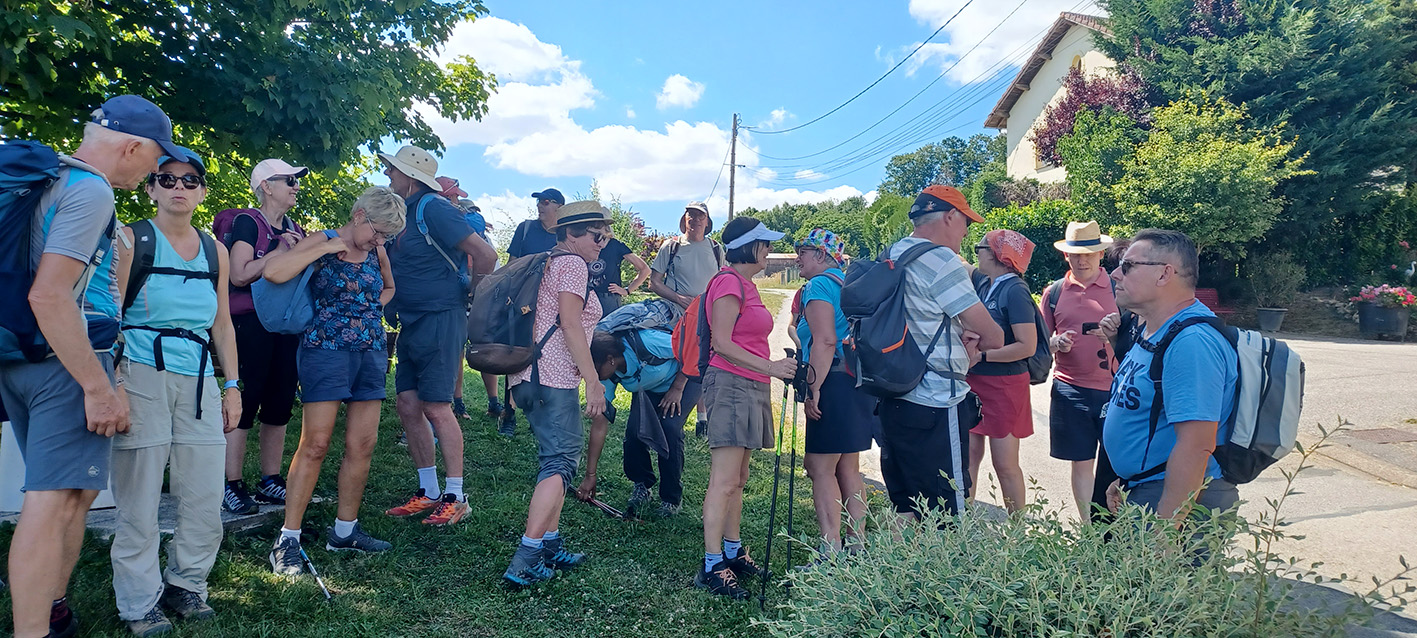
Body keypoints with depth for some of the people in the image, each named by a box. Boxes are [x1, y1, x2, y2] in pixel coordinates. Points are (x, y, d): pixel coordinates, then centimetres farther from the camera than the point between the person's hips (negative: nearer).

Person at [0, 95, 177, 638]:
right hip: (66, 361, -10)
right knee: (56, 501, -7)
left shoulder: (49, 181, 16)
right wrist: (98, 387, -22)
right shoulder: (91, 191, -14)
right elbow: (49, 296, -23)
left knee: (72, 492, 18)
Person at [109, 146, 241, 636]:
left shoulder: (215, 251, 15)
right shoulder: (132, 240, 2)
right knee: (140, 498, -2)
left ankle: (186, 583, 21)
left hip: (199, 380, 4)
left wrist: (233, 386, 13)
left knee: (205, 497, 3)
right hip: (142, 373, -4)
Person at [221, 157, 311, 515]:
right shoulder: (248, 223, -4)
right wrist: (279, 251, -13)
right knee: (245, 401, -6)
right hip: (251, 322, -7)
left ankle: (270, 482, 16)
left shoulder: (295, 230, 17)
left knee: (280, 404, 8)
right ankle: (231, 485, 2)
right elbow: (239, 274, -16)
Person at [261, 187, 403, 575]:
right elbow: (273, 272, -20)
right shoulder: (321, 243, -4)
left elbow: (389, 288, 31)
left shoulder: (377, 253, 12)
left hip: (371, 353, 6)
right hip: (327, 350, -6)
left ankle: (344, 531, 19)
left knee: (363, 446, 6)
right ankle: (287, 540, 1)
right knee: (315, 445, -8)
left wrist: (373, 306, 12)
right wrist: (327, 247, -17)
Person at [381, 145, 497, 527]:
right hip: (411, 323, 9)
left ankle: (455, 498, 3)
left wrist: (470, 296, -7)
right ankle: (428, 492, 18)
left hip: (440, 320, -9)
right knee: (408, 405, 8)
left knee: (436, 407, -7)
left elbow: (485, 256, -19)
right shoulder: (402, 212, 15)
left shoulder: (434, 209, -13)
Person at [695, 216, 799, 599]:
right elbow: (722, 344, -18)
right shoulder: (729, 283, -11)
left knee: (737, 480, 14)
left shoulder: (745, 284, 18)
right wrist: (769, 367, -22)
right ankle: (712, 566, -7)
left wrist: (777, 366, 20)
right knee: (724, 481, -10)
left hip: (749, 387, 10)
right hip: (730, 383, -10)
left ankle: (733, 553, 22)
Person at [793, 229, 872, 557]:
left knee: (821, 467, -5)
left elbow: (825, 343, -20)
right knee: (849, 468, 14)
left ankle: (831, 552, -6)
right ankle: (856, 545, 20)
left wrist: (813, 390, -19)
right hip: (860, 382, 9)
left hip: (835, 383, -9)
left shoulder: (819, 285, -9)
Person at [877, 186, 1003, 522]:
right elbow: (993, 337, -12)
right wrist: (975, 343, 10)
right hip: (935, 405, -9)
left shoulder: (892, 256, 13)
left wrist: (958, 337, 4)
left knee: (904, 509, 16)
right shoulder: (942, 260, -14)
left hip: (893, 399, 9)